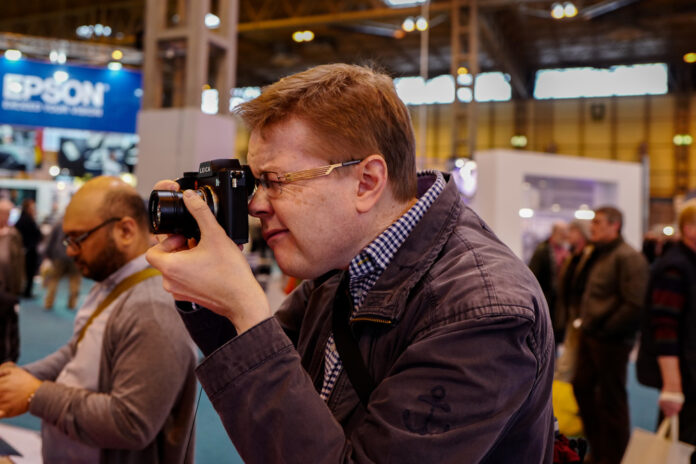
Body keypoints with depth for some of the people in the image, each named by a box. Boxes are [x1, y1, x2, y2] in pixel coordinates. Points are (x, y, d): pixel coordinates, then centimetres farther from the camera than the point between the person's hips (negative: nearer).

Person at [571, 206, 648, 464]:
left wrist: (605, 329, -17)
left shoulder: (628, 258, -15)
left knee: (611, 399, 4)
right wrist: (586, 322, 11)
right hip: (589, 335, 9)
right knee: (582, 387, 17)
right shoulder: (598, 255, 13)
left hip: (611, 340, -9)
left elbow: (635, 305, -22)